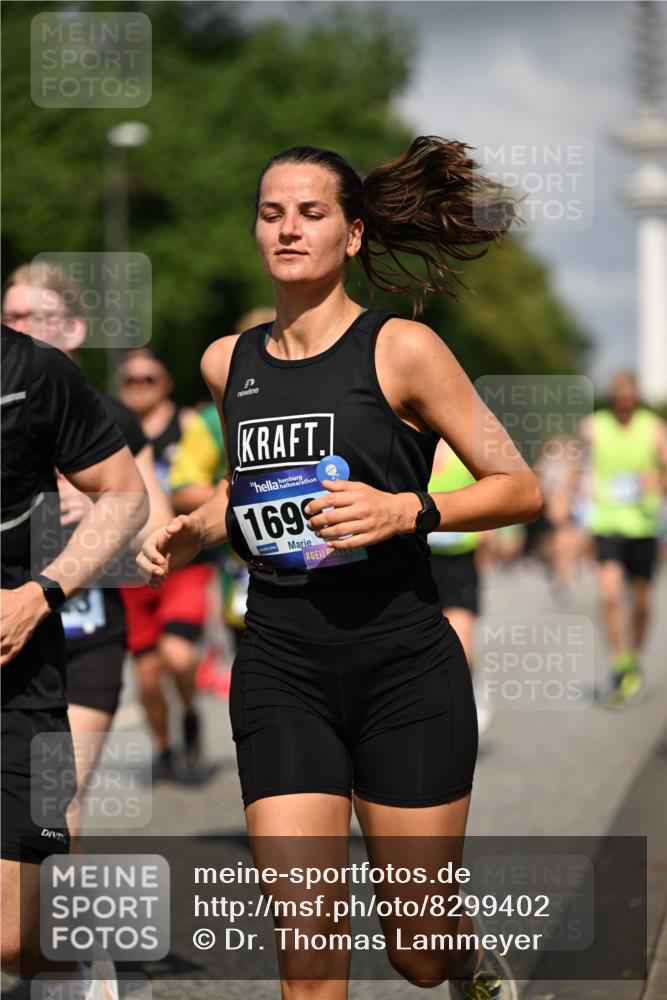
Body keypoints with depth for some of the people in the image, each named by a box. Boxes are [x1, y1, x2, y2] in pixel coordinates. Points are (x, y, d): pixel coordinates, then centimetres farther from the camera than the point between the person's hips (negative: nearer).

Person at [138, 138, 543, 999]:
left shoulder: (401, 349, -6)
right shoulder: (228, 363, 8)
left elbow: (520, 489, -5)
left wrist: (407, 510, -20)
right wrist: (190, 532, 8)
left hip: (405, 668, -3)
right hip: (281, 671, 3)